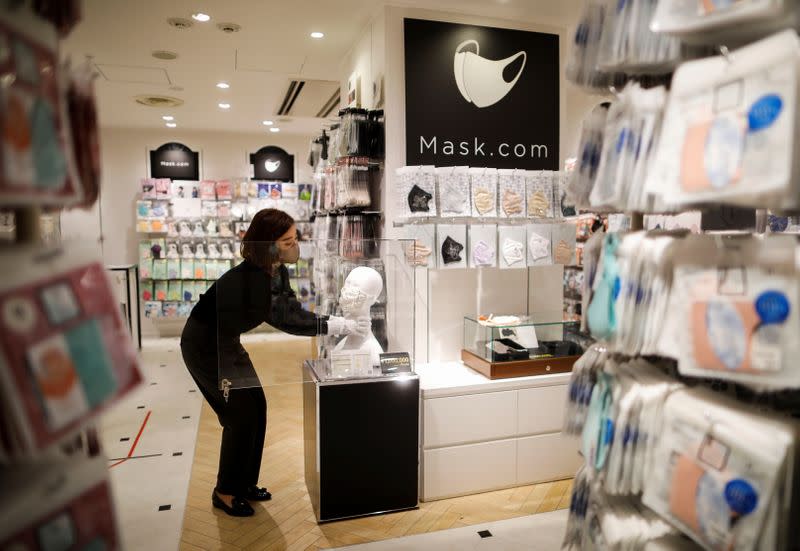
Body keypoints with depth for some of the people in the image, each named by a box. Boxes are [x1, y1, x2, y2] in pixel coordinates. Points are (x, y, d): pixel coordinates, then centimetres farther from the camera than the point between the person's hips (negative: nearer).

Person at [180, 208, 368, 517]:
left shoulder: (277, 270, -6)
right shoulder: (249, 277, -33)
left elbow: (292, 310, -6)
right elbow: (284, 319, -37)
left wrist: (340, 323, -19)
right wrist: (339, 326, -37)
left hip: (227, 342, 8)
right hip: (203, 347, -8)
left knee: (256, 406, 8)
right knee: (241, 414, -5)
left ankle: (244, 483, 25)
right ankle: (225, 492, 14)